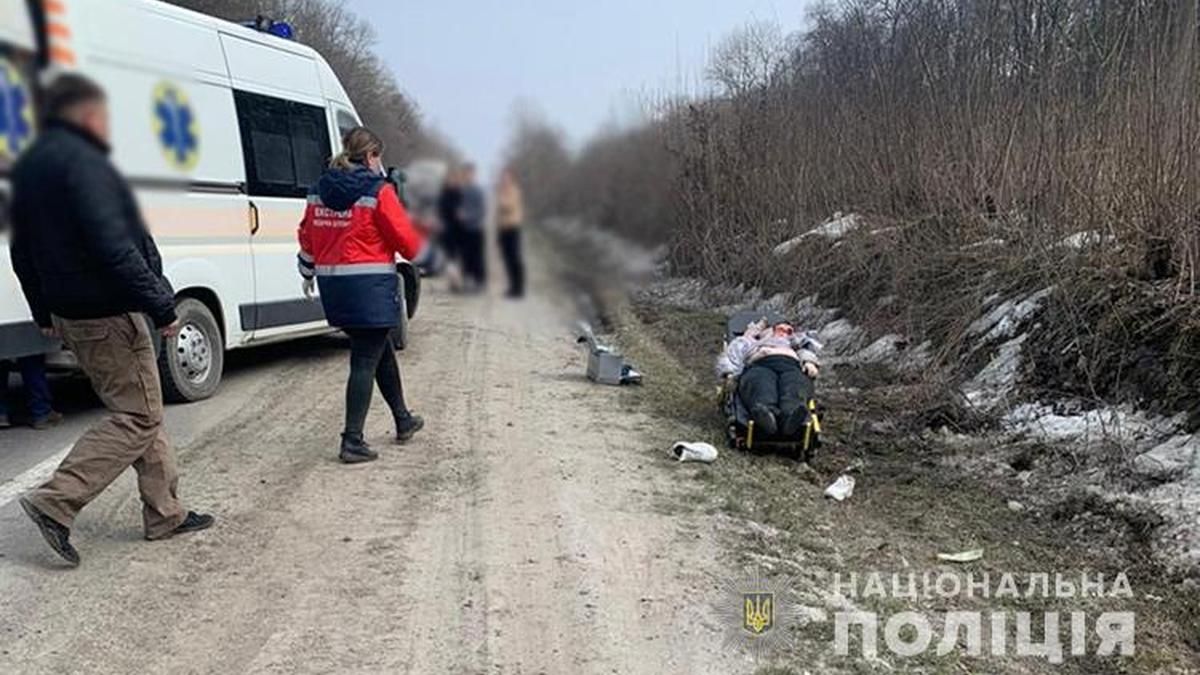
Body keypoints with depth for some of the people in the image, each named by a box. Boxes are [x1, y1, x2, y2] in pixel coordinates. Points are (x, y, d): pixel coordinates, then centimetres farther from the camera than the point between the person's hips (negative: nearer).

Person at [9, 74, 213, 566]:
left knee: (143, 413, 15)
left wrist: (44, 314, 28)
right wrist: (162, 306, -22)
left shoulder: (30, 164, 16)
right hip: (109, 317, -10)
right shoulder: (81, 162, -16)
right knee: (137, 419, -2)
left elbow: (23, 252, 22)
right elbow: (113, 248, -25)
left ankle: (165, 514, 20)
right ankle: (55, 503, -3)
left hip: (69, 315, 10)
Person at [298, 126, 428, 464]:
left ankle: (403, 420, 35)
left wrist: (308, 274, 32)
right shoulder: (378, 192, -11)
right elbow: (405, 238, -7)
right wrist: (422, 253, 14)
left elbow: (308, 236, 17)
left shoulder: (319, 190, 10)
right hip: (371, 287, -7)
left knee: (382, 350, 21)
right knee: (365, 362, -1)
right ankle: (353, 441, -1)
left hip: (333, 286, 8)